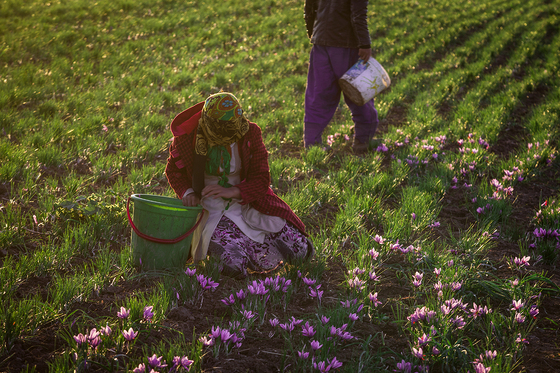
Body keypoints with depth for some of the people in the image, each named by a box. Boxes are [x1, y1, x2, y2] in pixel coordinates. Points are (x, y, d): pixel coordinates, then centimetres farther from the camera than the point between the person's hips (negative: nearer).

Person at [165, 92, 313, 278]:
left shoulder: (250, 134, -11)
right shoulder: (186, 137, -13)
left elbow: (261, 181, -8)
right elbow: (173, 170, 7)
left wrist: (232, 191, -27)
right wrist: (187, 192, -13)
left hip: (247, 205, 2)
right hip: (213, 212, -2)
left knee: (300, 250, -6)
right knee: (233, 266, -27)